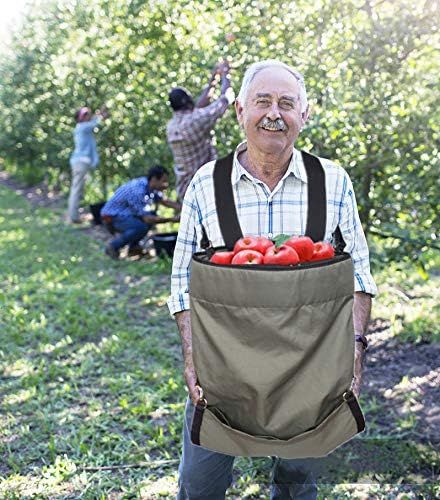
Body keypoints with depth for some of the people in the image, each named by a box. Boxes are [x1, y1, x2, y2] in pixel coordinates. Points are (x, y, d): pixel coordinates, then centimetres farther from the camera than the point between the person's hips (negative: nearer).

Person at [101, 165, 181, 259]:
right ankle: (113, 247, -9)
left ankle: (133, 246, 10)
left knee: (152, 215, 2)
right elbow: (147, 219, -29)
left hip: (124, 213, 9)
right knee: (142, 226, -29)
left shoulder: (150, 185, -4)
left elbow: (164, 201, 8)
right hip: (111, 217, -9)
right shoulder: (138, 191, -30)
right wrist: (171, 219, -29)